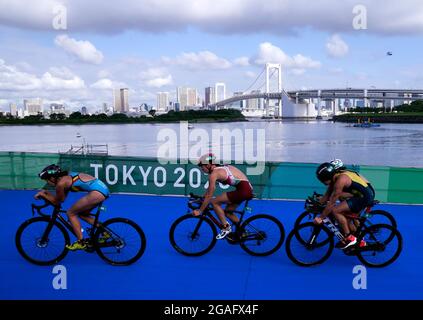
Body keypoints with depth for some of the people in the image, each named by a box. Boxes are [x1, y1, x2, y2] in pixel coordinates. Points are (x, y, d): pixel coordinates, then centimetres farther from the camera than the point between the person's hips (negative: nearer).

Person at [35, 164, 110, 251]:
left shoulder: (61, 183, -5)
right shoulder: (67, 177, 20)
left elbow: (57, 202, 9)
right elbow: (61, 198, 28)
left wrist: (42, 194, 17)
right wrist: (46, 192, 26)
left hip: (97, 191, -9)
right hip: (103, 188, 10)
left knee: (70, 213, 4)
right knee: (82, 214, 24)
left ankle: (81, 242, 6)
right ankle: (104, 232, 21)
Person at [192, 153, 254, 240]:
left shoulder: (214, 173, -10)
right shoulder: (220, 169, 17)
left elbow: (209, 196, -8)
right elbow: (209, 189, 27)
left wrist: (200, 211, -1)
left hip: (243, 190, -10)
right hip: (248, 190, 10)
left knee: (214, 202, -5)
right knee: (227, 211, 21)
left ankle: (226, 228, -2)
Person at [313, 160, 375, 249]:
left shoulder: (340, 180, -25)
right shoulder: (335, 177, 3)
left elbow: (331, 202, -22)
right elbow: (327, 195, 11)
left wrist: (320, 217, -16)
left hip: (365, 196, -10)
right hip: (363, 194, 10)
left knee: (335, 211, -15)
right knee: (345, 217, 16)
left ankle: (349, 238, -5)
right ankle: (359, 241, 28)